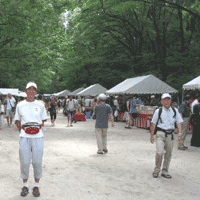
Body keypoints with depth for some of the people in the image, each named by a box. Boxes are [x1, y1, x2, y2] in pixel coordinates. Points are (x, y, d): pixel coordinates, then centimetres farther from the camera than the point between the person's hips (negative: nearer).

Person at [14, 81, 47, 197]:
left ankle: (36, 185, 15)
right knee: (24, 161, 1)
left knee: (37, 161, 1)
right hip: (24, 136, 0)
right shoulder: (20, 105, 7)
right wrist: (22, 131, 6)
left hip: (38, 136, 0)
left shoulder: (40, 105, 7)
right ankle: (25, 185, 18)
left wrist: (38, 129, 4)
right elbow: (18, 121, 15)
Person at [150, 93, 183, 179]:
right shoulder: (158, 111, 1)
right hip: (161, 133, -3)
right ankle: (156, 170, 3)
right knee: (160, 152, -17)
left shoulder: (175, 111, 8)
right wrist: (152, 135, 2)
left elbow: (179, 122, 7)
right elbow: (153, 123, 4)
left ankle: (165, 171, 23)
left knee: (168, 154, 8)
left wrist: (180, 132, -8)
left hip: (170, 134, 3)